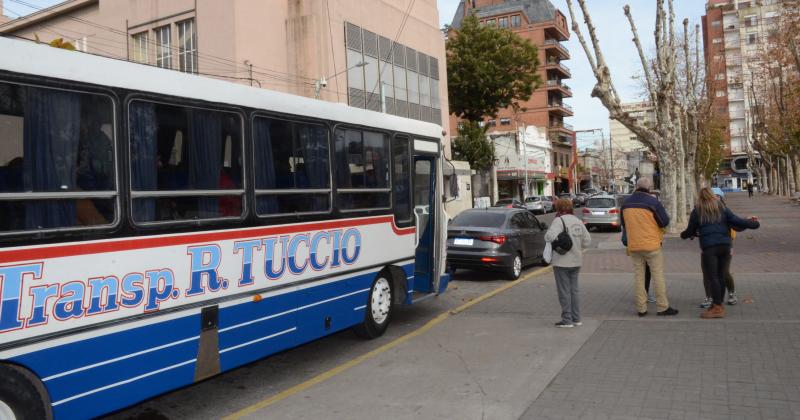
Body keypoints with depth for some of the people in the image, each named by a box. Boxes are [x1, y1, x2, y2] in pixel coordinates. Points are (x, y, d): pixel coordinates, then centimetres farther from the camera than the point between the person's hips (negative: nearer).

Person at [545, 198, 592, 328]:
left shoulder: (559, 220, -13)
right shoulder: (578, 221, 11)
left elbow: (550, 236, -28)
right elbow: (587, 240, 12)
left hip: (562, 262, -7)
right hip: (576, 261, 7)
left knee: (564, 291, 0)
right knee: (574, 290, 16)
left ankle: (567, 320, 4)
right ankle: (576, 318, 20)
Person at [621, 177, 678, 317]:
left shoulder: (626, 203, 5)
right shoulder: (653, 202, -11)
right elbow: (665, 222, -7)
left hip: (633, 246, 5)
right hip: (651, 244, -4)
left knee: (638, 276, 8)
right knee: (658, 275, 3)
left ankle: (641, 308, 10)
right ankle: (662, 307, 5)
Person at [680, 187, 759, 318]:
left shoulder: (697, 211, 5)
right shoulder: (722, 208, 11)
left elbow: (691, 230, 10)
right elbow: (736, 221, 6)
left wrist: (683, 235, 32)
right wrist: (753, 223, 20)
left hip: (709, 247, -4)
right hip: (725, 245, 4)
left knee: (712, 277, -5)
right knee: (721, 275, 11)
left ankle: (717, 307, -8)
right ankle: (719, 304, 17)